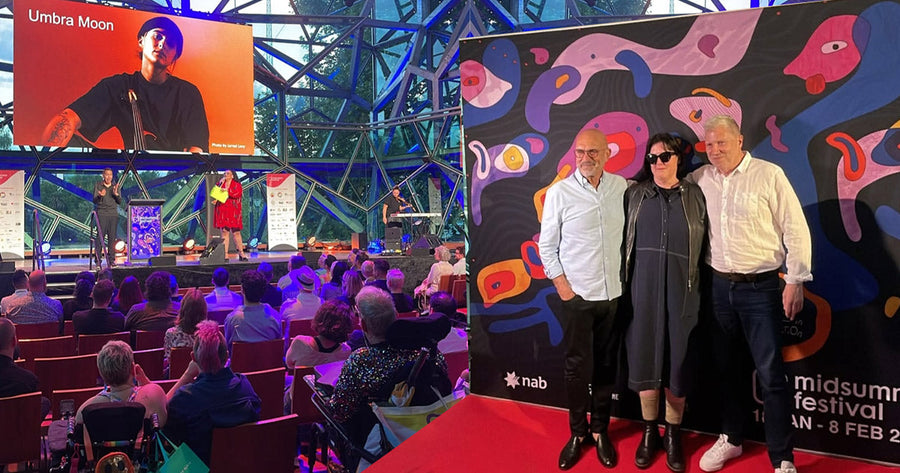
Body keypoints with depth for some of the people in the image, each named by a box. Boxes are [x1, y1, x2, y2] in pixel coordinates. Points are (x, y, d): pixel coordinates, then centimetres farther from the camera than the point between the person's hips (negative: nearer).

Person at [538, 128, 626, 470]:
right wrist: (562, 284, -5)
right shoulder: (559, 192, -5)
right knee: (578, 366, 5)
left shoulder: (621, 187, 1)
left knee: (606, 365, 11)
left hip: (614, 293, 2)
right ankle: (577, 432, 22)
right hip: (576, 295, -2)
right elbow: (547, 245, -1)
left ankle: (600, 430, 26)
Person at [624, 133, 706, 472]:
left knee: (678, 360, 4)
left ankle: (673, 435, 20)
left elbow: (705, 244, 4)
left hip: (681, 289, -1)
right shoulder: (635, 194, 6)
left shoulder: (694, 196, 4)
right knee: (644, 356, 6)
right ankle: (649, 431, 22)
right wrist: (625, 284, 3)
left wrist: (700, 288, 0)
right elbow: (624, 239, 7)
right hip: (643, 287, 1)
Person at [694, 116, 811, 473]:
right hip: (719, 285, 4)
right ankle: (731, 438, 32)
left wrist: (795, 281, -10)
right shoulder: (699, 180, 3)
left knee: (771, 374, -3)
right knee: (724, 367, 15)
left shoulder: (769, 175, -8)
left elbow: (795, 229, -8)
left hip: (760, 286, -4)